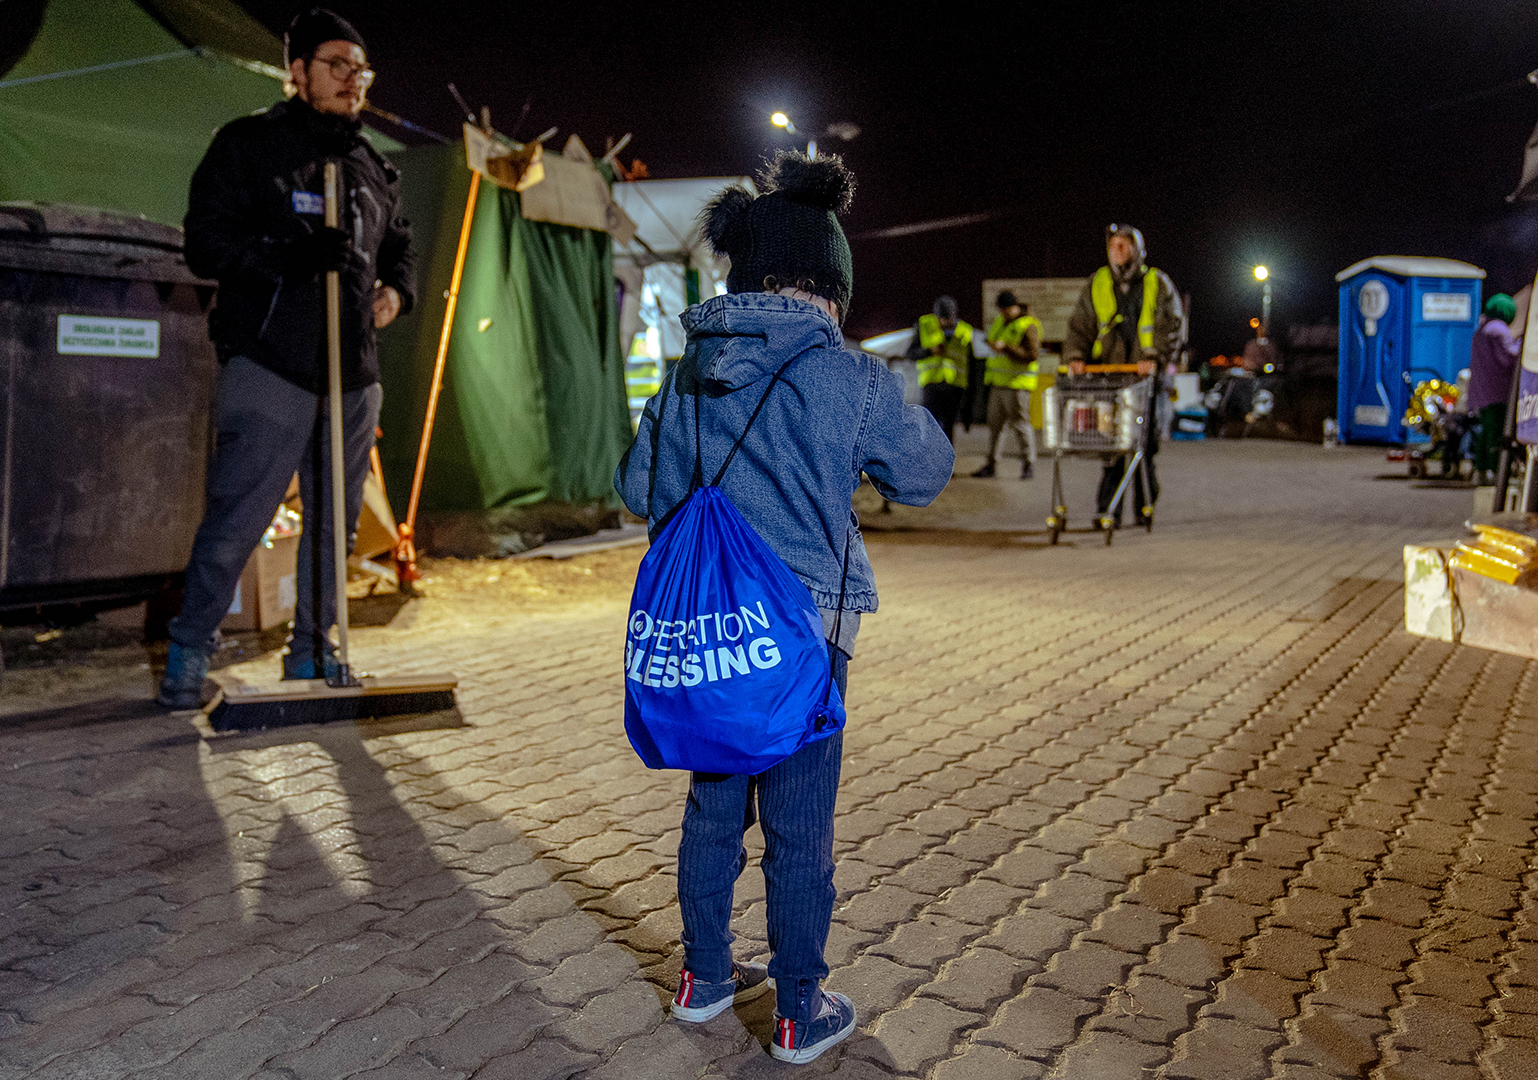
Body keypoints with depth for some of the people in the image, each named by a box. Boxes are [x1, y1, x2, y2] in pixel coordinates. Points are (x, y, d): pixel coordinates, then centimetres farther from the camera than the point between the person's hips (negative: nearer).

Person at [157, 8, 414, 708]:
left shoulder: (373, 169, 20)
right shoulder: (248, 145, 3)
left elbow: (398, 248, 30)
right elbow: (206, 243, -5)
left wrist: (394, 289, 7)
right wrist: (289, 256, -21)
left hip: (353, 372, 6)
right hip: (269, 366, -6)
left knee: (334, 520, 9)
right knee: (236, 518, -7)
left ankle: (312, 652, 22)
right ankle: (188, 656, 9)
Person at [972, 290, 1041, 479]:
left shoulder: (1028, 326, -10)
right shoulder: (999, 322, 15)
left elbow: (1032, 355, -19)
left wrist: (1005, 348, -24)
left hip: (1017, 383, -7)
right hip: (997, 382, 8)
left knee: (1019, 423, -8)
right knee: (994, 423, 8)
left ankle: (1027, 465, -1)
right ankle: (990, 464, 13)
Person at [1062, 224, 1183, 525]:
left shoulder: (1158, 283, 8)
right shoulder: (1098, 283, 14)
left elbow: (1171, 327, 1)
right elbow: (1080, 325, 10)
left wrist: (1155, 357, -15)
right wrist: (1076, 356, -7)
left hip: (1144, 376, -1)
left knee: (1144, 441, 1)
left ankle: (1145, 506, 15)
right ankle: (1108, 509, -4)